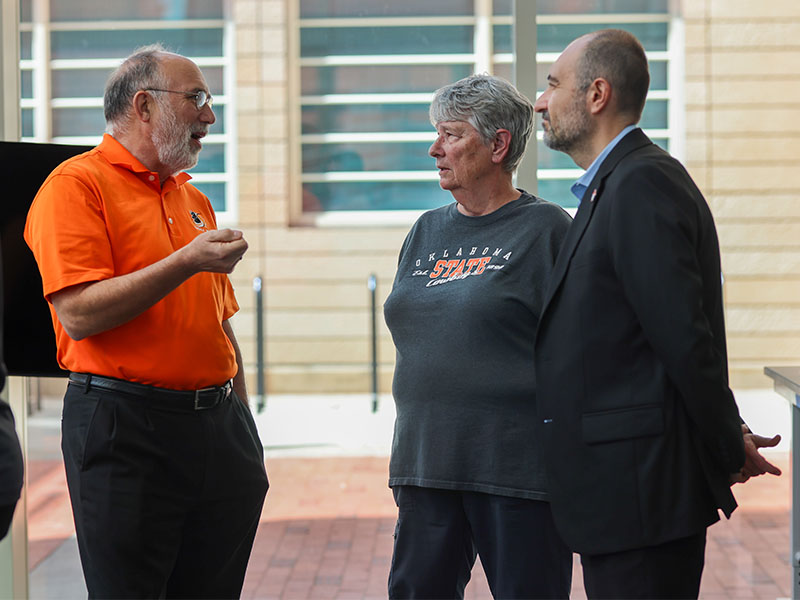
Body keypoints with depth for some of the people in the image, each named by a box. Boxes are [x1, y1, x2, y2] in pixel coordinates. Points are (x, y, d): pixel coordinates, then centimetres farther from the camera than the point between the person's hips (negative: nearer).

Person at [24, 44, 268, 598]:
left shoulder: (194, 200, 18)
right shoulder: (76, 185, -6)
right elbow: (78, 315, -17)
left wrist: (242, 425, 18)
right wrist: (186, 263, -20)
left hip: (216, 425, 7)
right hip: (125, 433, -7)